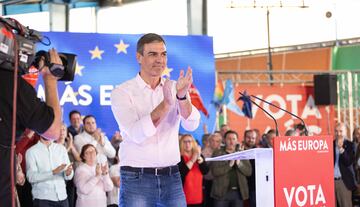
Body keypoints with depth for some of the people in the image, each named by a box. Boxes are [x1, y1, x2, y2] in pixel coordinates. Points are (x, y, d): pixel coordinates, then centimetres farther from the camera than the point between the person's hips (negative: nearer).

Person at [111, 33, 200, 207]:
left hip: (171, 178, 3)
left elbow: (191, 125, -9)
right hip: (136, 179, -3)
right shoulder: (122, 93, -3)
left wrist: (182, 96, -27)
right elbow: (137, 134, -17)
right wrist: (165, 104, -27)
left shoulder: (174, 88, 7)